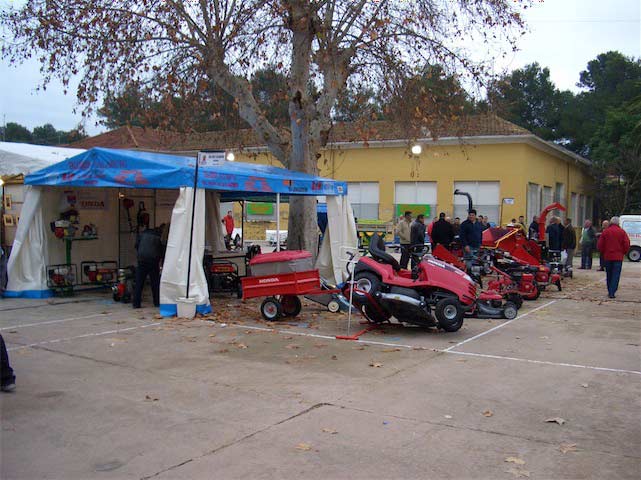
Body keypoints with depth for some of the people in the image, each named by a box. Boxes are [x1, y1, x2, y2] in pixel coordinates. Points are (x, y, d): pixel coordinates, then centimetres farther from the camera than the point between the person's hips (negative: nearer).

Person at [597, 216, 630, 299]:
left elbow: (599, 245, 0)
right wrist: (623, 252, 10)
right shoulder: (622, 232, -4)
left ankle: (610, 291, 20)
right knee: (616, 275, -1)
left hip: (607, 257, 2)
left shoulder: (605, 231, 0)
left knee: (609, 275, 14)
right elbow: (627, 245, -6)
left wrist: (603, 253, 15)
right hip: (618, 257, -2)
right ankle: (612, 293, -9)